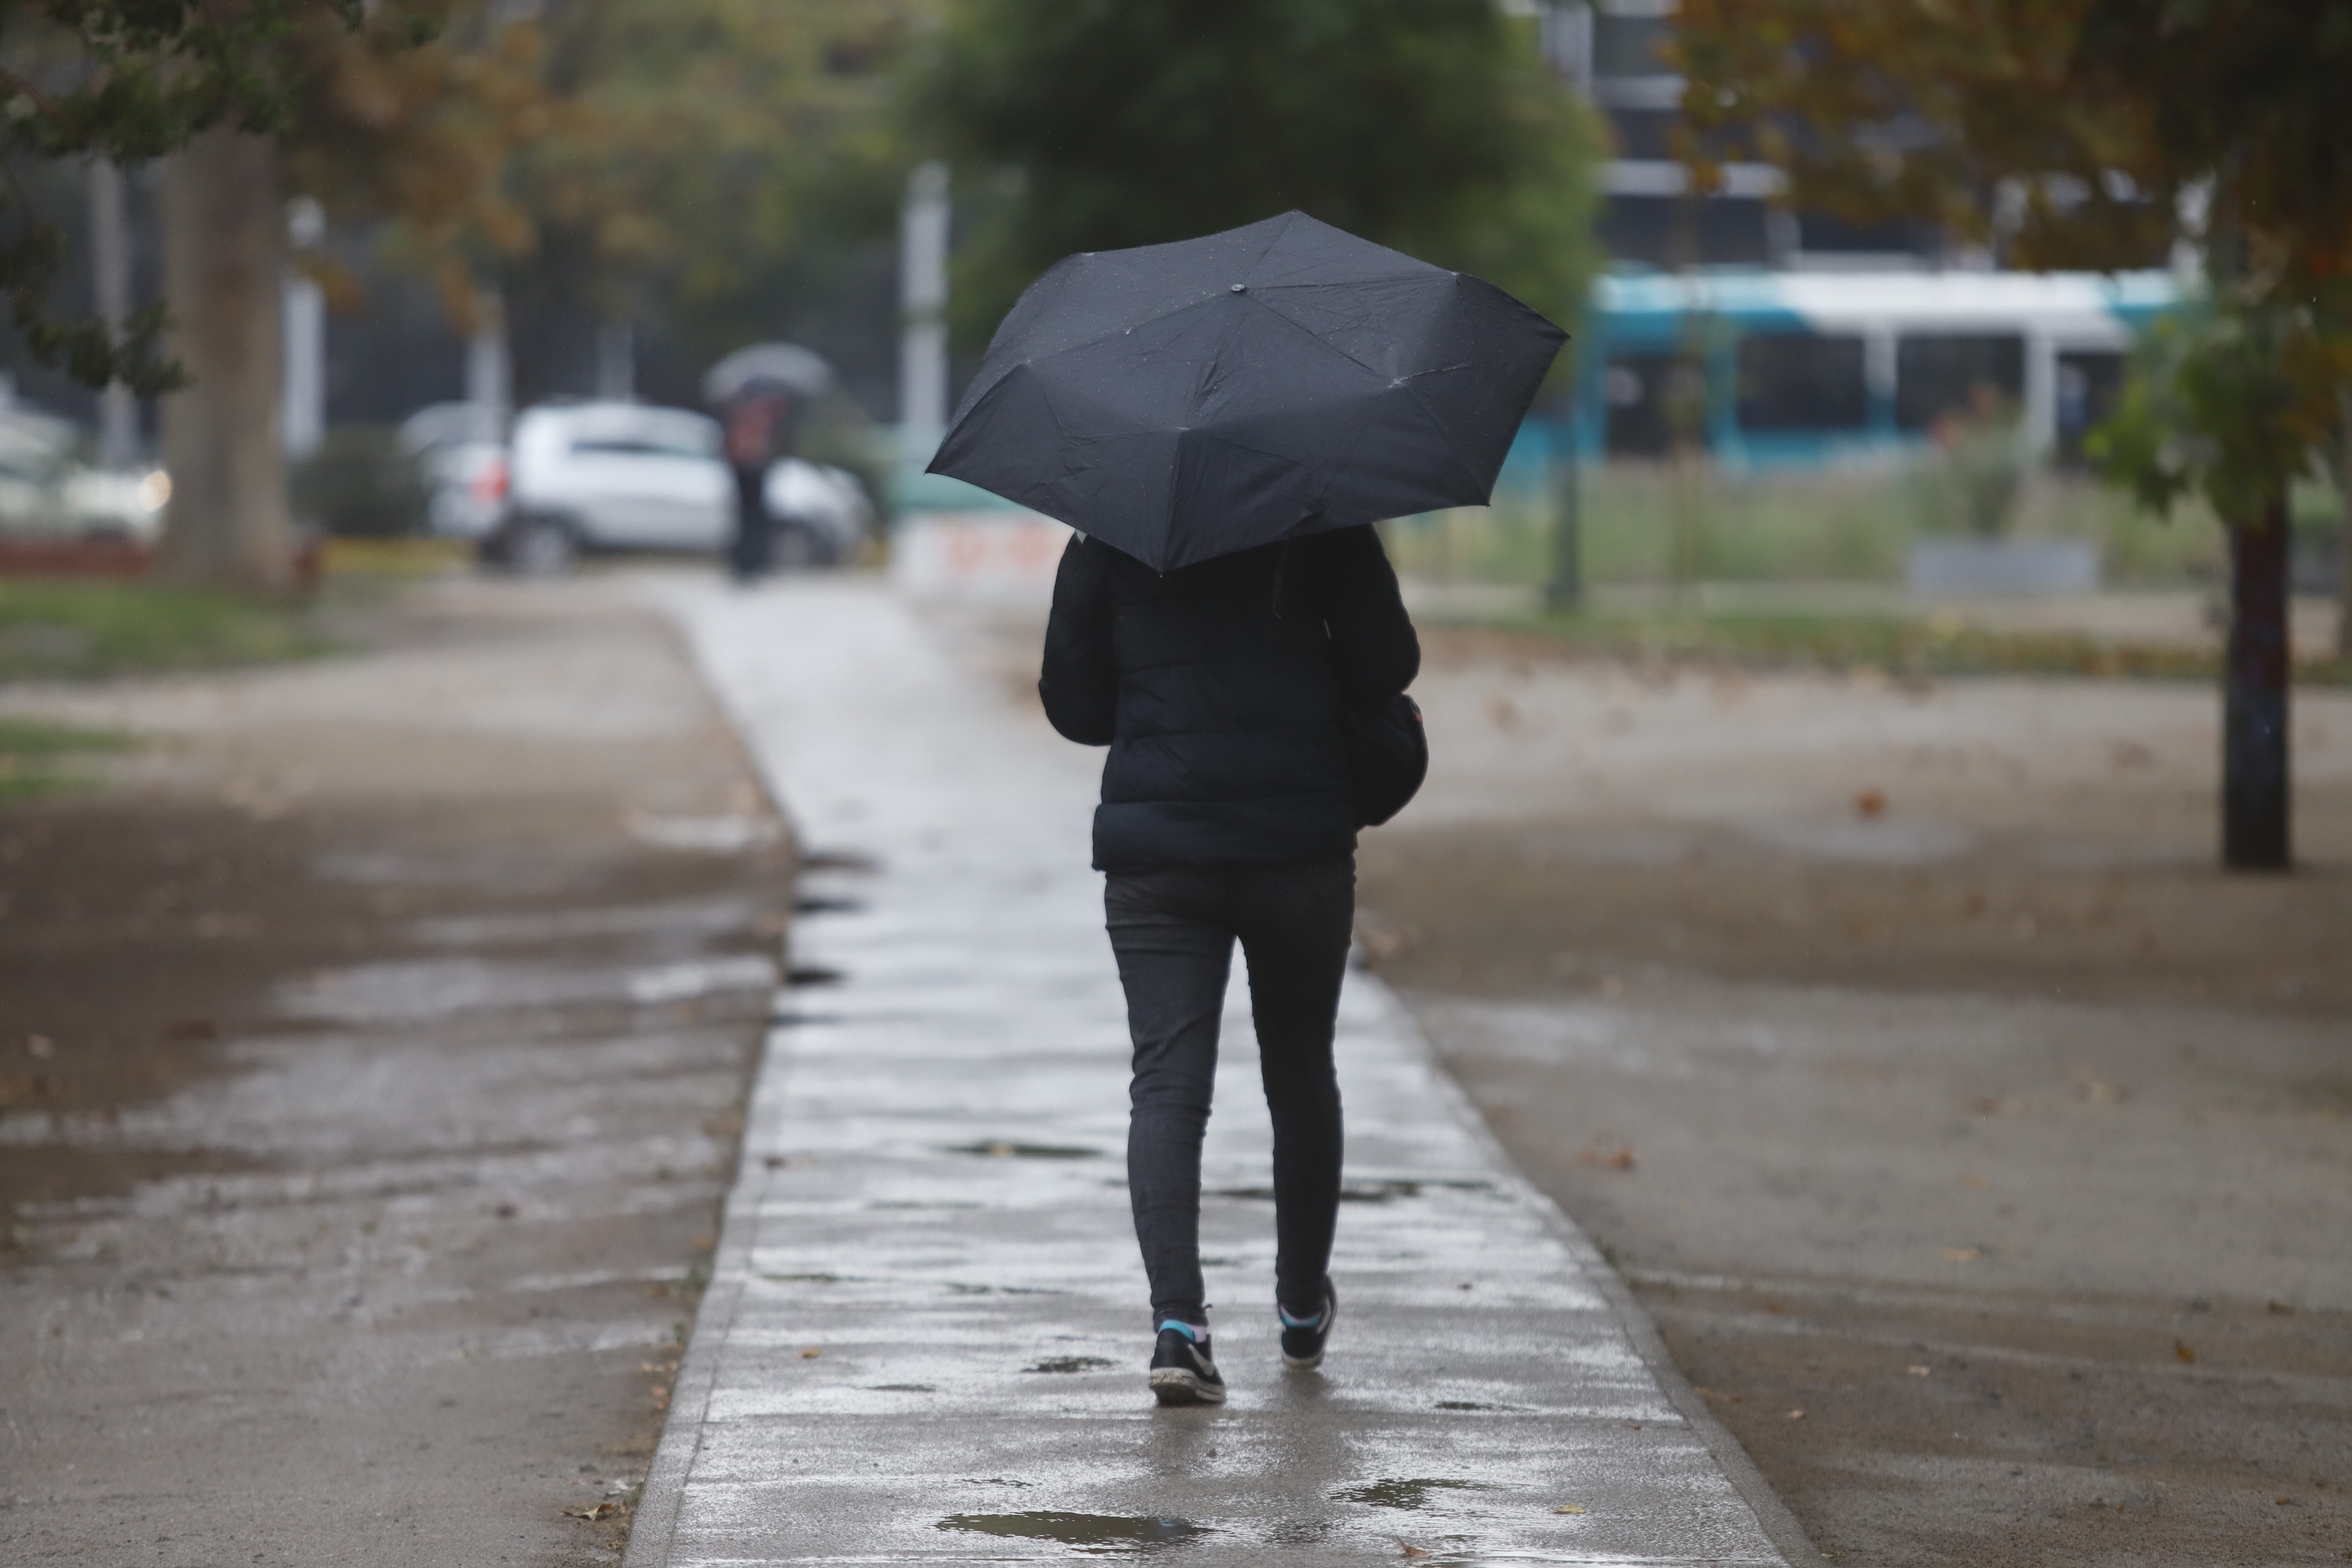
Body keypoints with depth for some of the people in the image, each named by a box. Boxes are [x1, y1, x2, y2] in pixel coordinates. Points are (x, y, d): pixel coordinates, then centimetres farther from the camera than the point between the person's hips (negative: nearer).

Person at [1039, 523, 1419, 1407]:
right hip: (1301, 843, 0)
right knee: (1301, 1075, 18)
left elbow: (1070, 702, 7)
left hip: (1154, 846, 0)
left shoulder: (1107, 533, 4)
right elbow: (1387, 667, -4)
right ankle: (1303, 1314, 33)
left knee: (1167, 1084, -4)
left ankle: (1178, 1320, -22)